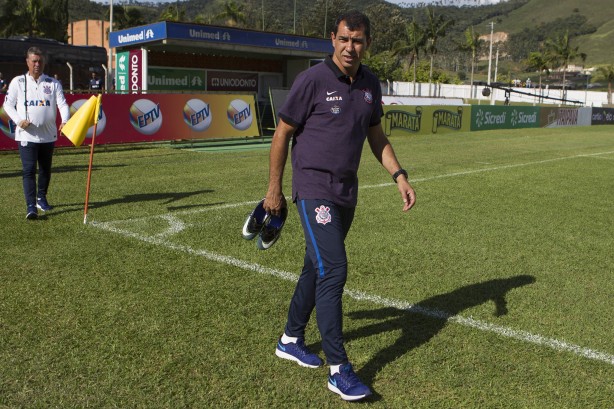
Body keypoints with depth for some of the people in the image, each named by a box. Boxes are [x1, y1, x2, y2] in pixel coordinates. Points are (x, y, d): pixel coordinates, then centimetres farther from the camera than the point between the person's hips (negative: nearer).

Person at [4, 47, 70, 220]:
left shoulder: (53, 83, 5)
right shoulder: (18, 82, 3)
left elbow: (62, 104, -5)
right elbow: (8, 104, 4)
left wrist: (65, 121, -24)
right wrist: (19, 120, -14)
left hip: (48, 135, 3)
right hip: (27, 135, -2)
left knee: (46, 170, 14)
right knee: (29, 170, -10)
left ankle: (41, 198, 34)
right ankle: (31, 206, -11)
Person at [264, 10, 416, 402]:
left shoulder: (370, 83, 7)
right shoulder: (312, 80, -11)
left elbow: (376, 136, 17)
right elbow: (282, 134, -6)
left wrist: (399, 175, 5)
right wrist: (274, 190, -4)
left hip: (347, 193, 7)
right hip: (315, 191, -7)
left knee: (317, 267, 15)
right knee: (333, 271, -13)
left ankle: (292, 339, 33)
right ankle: (339, 368, -4)